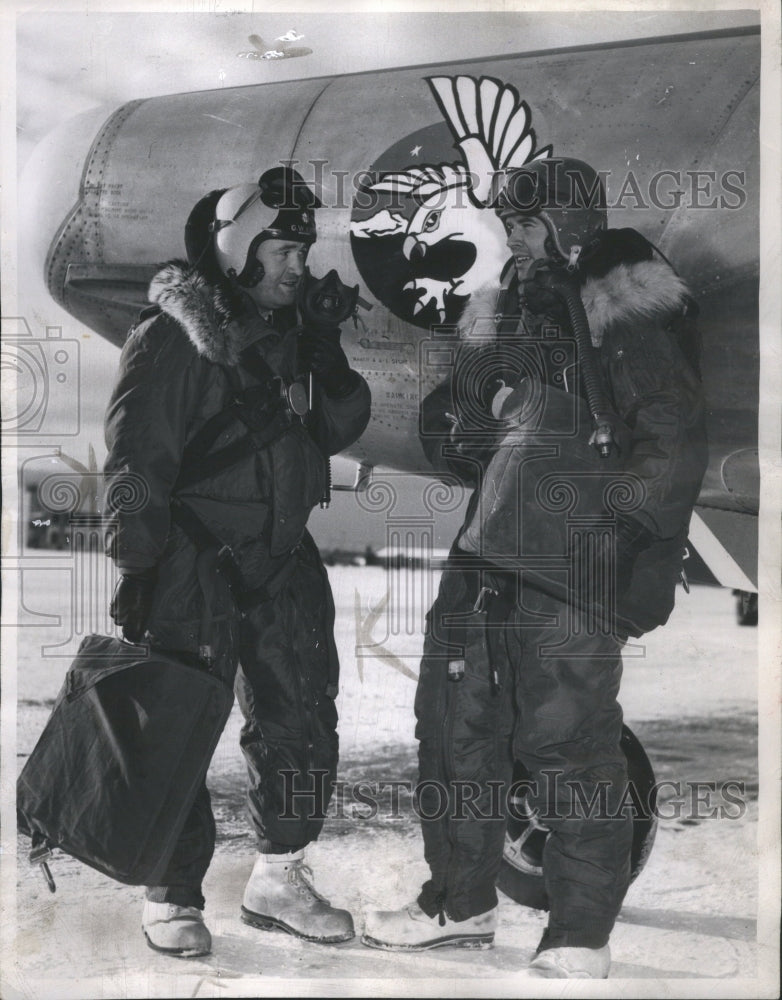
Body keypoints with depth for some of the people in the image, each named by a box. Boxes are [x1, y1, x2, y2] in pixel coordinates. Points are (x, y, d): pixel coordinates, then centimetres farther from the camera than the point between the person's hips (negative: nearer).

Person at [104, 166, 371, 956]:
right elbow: (135, 458, -14)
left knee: (302, 720, 10)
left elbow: (339, 430, 8)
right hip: (192, 564, -6)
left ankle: (278, 878, 26)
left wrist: (326, 353, -9)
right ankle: (172, 897, 17)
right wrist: (139, 571, -17)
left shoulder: (299, 324, 9)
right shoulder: (172, 337, -12)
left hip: (282, 560, 7)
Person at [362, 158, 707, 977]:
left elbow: (674, 439, -7)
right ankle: (460, 904, 27)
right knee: (455, 724, 11)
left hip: (572, 560, -8)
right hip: (487, 550, 8)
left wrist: (634, 534, -16)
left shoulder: (630, 305, -1)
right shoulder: (500, 313, 21)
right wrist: (451, 425, 4)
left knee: (566, 741, -6)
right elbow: (457, 438, 27)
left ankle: (581, 940, 9)